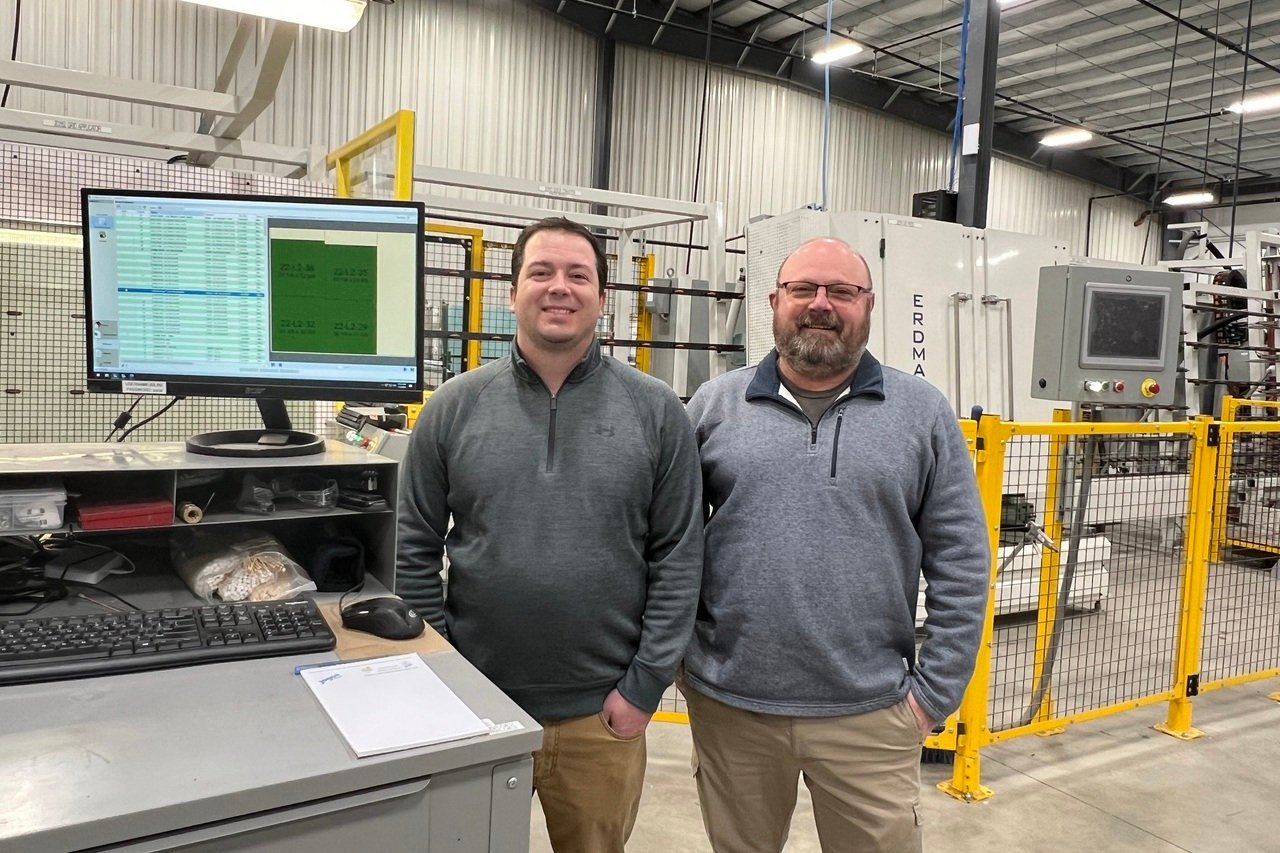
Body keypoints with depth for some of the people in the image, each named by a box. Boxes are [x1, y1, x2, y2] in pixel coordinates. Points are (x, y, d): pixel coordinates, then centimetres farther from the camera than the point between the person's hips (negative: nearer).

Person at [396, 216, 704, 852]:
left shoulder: (655, 411, -5)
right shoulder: (453, 407, -2)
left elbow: (679, 558, -4)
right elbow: (416, 551, 1)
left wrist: (644, 686, -6)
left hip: (602, 711, 0)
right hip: (474, 703, 1)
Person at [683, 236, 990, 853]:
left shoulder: (923, 413, 0)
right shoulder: (714, 405, 1)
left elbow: (960, 565, 0)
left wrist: (933, 692, -3)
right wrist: (676, 657, 1)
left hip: (870, 713, -1)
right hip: (728, 703, 1)